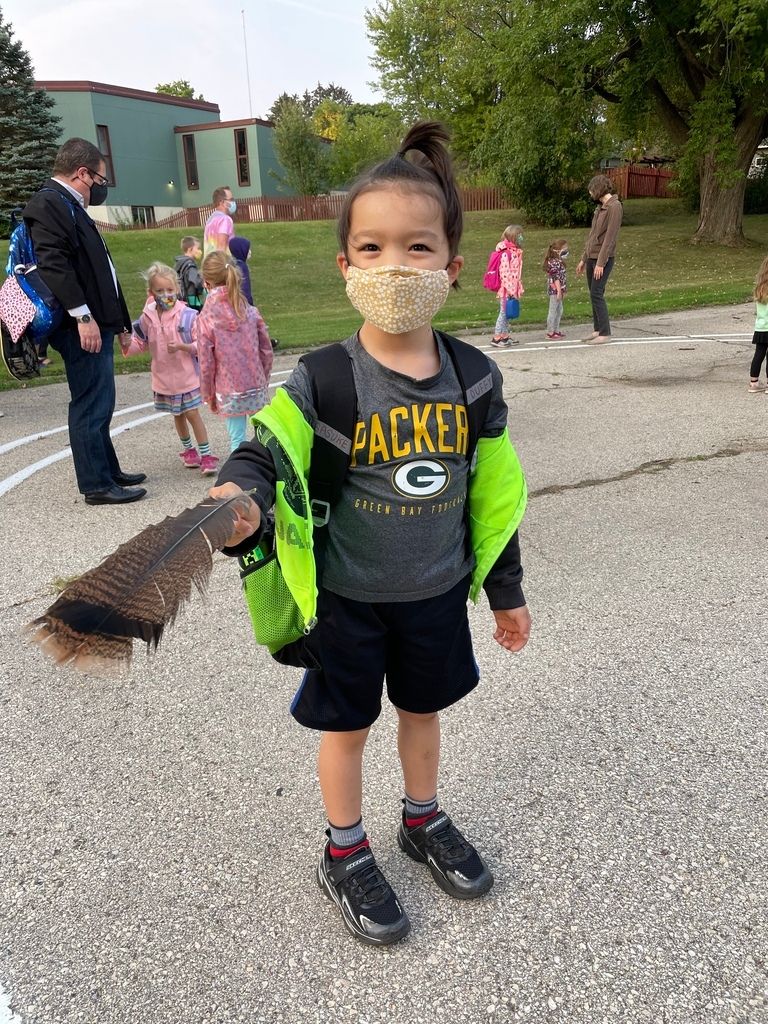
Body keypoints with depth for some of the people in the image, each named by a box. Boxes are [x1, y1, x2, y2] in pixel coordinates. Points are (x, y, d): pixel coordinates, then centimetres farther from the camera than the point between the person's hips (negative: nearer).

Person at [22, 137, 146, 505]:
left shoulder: (70, 206, 22)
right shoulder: (49, 203, -9)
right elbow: (53, 264, -20)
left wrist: (118, 321, 22)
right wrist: (82, 315, -25)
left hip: (96, 323, 10)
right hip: (82, 326, -10)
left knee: (98, 405, 15)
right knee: (91, 405, -6)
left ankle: (108, 472, 25)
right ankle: (97, 485, 0)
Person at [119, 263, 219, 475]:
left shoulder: (187, 315, -14)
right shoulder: (147, 318, -3)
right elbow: (140, 343, 7)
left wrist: (182, 346, -28)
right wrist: (126, 344, -14)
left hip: (187, 376, -4)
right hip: (164, 378, 4)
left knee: (192, 413, -3)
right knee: (177, 415, 18)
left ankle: (206, 454, 6)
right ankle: (188, 449, 36)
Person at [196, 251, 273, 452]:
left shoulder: (205, 319, -11)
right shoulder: (251, 312, -3)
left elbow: (206, 363, -7)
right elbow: (266, 351, 2)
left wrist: (208, 395, 6)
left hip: (229, 392, -2)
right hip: (257, 387, 3)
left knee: (237, 440, 7)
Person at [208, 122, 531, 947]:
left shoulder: (473, 377, -8)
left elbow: (492, 492, 0)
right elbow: (265, 452, -18)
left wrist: (505, 591, 8)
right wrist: (240, 497, -43)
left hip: (438, 591, 3)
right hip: (347, 597, -3)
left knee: (423, 706, 24)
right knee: (346, 724, 16)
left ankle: (424, 822, 52)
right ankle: (344, 855, 42)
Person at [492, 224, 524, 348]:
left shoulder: (515, 251, 14)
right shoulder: (506, 253, -16)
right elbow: (504, 272, -21)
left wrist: (519, 287, 17)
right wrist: (510, 289, -22)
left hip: (512, 289, 9)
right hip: (506, 289, -9)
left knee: (507, 313, 13)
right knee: (504, 312, -5)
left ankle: (505, 337, 20)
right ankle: (496, 339, 0)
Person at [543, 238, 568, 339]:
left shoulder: (559, 262, 14)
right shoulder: (555, 263, -17)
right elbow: (556, 278, -21)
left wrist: (563, 291, 22)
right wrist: (559, 291, -23)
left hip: (558, 290, 10)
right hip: (555, 290, -10)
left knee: (559, 310, 16)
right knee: (553, 311, -5)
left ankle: (556, 330, 23)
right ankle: (550, 332, -1)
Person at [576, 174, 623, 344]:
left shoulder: (614, 207, -11)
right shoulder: (600, 207, 17)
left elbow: (610, 238, -18)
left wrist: (600, 263, -22)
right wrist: (583, 259, 20)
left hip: (603, 259, -9)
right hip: (591, 257, 9)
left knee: (597, 294, -12)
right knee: (593, 294, 9)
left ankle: (605, 333, -8)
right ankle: (597, 330, 14)